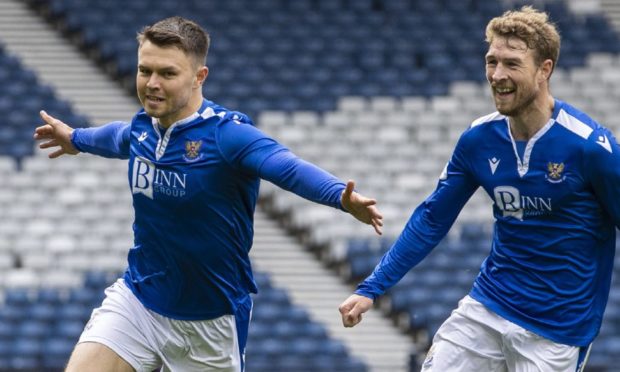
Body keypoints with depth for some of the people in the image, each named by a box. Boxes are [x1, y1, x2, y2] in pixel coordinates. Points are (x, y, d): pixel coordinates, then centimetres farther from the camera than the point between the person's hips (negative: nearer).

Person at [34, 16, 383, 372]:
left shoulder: (227, 133, -21)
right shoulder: (142, 126, -1)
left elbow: (291, 168, -39)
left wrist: (341, 196, -59)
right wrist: (76, 138, 47)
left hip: (210, 323, -5)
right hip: (137, 299, 5)